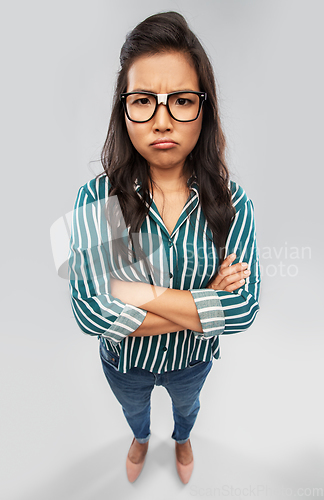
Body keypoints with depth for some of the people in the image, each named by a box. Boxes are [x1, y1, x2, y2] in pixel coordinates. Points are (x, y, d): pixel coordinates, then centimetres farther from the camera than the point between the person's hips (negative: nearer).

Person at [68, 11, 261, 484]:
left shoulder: (232, 203, -22)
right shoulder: (96, 199, -26)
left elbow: (246, 307, -27)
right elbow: (89, 312, -31)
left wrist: (144, 294, -33)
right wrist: (206, 305, -30)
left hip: (193, 360, 1)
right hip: (125, 362, 0)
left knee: (187, 405, 35)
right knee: (133, 409, 34)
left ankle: (182, 440, 74)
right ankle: (141, 438, 73)